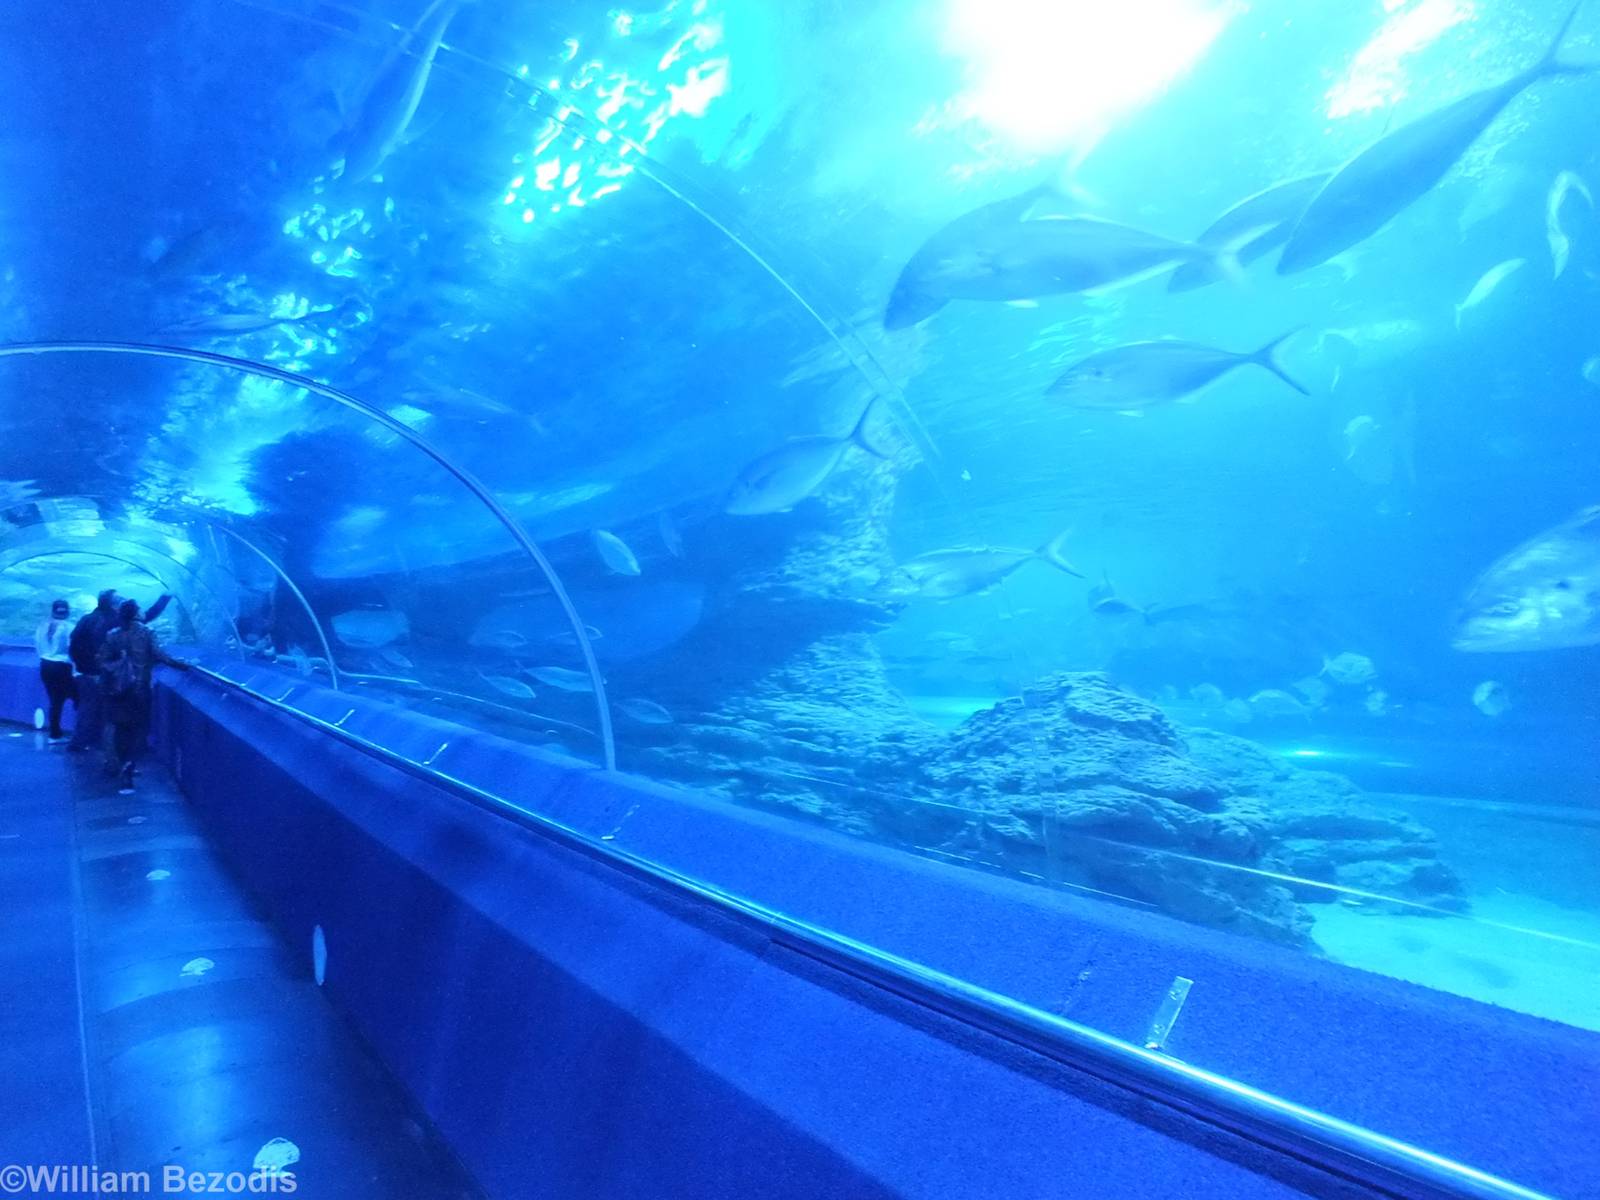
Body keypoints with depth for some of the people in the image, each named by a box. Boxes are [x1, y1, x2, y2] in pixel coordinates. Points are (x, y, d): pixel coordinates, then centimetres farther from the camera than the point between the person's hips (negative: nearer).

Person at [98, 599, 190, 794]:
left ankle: (123, 767, 24)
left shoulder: (112, 635, 4)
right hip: (139, 688, -3)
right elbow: (158, 654, -15)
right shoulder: (145, 632, -6)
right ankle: (127, 768, -16)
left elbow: (103, 661, 2)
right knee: (140, 729, 2)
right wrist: (181, 664, -10)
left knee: (121, 729, 16)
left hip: (117, 689, 3)